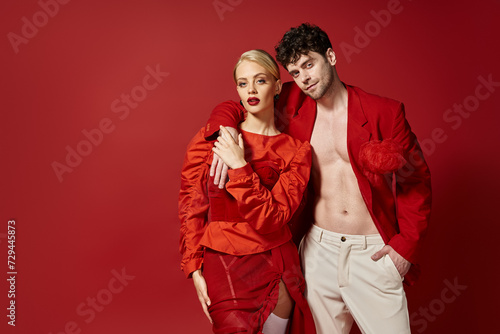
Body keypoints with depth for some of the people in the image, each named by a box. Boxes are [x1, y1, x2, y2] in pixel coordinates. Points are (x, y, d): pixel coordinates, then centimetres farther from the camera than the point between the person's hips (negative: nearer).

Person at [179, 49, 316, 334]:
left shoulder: (297, 150, -3)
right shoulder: (209, 139, -2)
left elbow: (272, 220, -12)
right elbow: (191, 209, 0)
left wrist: (240, 167, -19)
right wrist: (195, 269, -4)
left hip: (276, 268, 1)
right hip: (222, 267, -1)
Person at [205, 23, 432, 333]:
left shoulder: (384, 111, -5)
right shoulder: (292, 105, 2)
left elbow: (417, 179, 0)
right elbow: (231, 108, 8)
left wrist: (406, 245, -7)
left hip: (374, 252, -1)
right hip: (319, 249, 2)